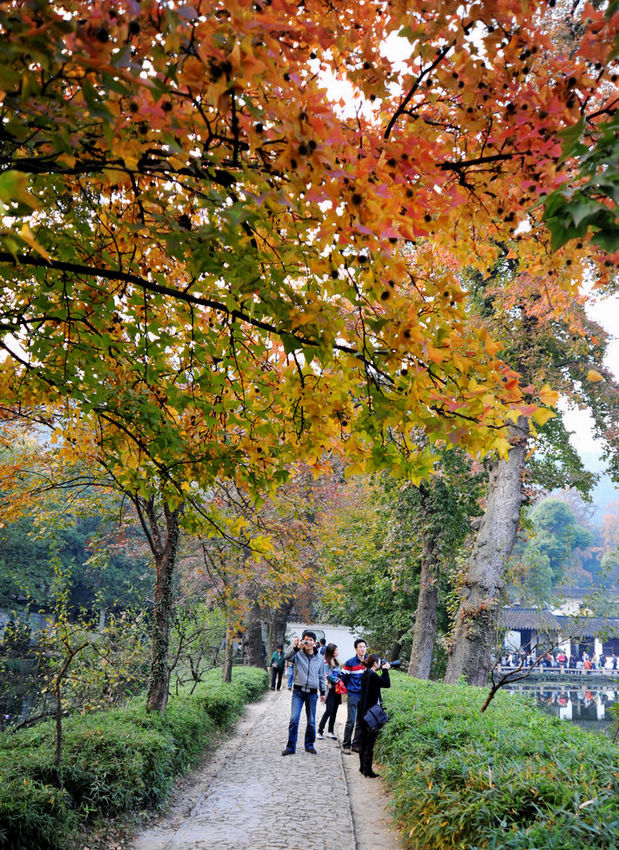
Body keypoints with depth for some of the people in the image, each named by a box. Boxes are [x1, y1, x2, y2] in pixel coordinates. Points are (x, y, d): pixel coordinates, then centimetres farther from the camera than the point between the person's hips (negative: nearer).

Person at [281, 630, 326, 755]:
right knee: (294, 718, -9)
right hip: (298, 691, -2)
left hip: (312, 693, 3)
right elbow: (288, 656, -23)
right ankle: (291, 747, -1)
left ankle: (309, 745, 24)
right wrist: (297, 647, -39)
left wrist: (322, 692, 18)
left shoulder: (320, 658, 8)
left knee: (311, 721, 8)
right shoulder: (298, 654, -1)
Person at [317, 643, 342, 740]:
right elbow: (328, 675, -16)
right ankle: (320, 731, -2)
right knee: (329, 710, -10)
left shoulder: (335, 661, 15)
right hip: (331, 688, -7)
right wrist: (338, 680, -14)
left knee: (334, 711, 9)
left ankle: (330, 732, 16)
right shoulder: (326, 662, -9)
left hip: (337, 689, 7)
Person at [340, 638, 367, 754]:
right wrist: (350, 688, 7)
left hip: (365, 695, 5)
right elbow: (343, 677, -1)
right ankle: (346, 745, 2)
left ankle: (356, 744, 19)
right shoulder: (350, 663, -9)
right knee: (351, 721, -7)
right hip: (353, 695, -5)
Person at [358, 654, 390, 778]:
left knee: (363, 740, 15)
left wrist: (384, 671, 10)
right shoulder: (372, 675, -19)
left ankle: (363, 767, 24)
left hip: (364, 713, 10)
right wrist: (385, 670, -6)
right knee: (370, 742, -3)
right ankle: (367, 770, 0)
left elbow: (379, 682, 17)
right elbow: (387, 684, -17)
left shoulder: (366, 674, 10)